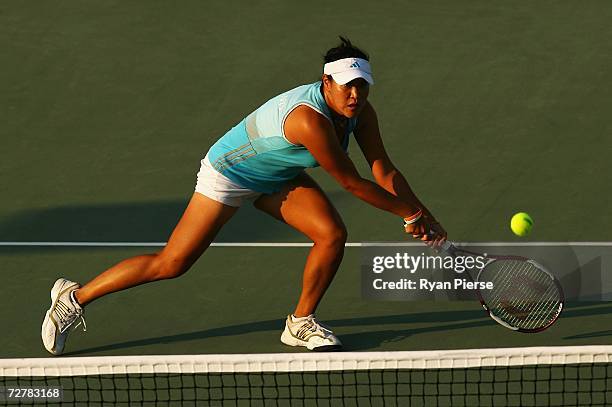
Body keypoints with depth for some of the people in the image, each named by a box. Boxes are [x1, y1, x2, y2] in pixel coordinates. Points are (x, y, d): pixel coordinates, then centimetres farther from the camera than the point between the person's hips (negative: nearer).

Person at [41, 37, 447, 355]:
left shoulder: (361, 112, -14)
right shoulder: (309, 119, -39)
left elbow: (384, 171, -8)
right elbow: (352, 182, -32)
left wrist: (422, 214, -17)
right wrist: (408, 212, -22)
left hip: (279, 177, 8)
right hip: (230, 172, -8)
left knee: (333, 234, -13)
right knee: (171, 264, -6)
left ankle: (301, 322, 8)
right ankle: (74, 297, 10)